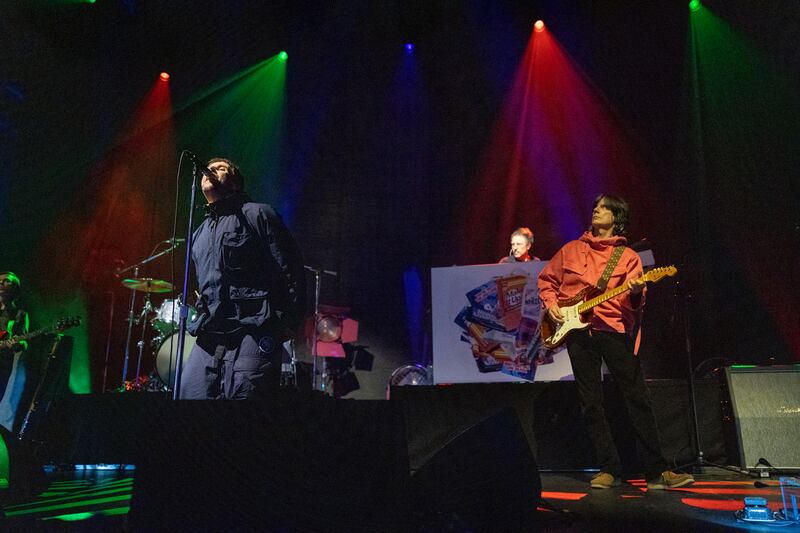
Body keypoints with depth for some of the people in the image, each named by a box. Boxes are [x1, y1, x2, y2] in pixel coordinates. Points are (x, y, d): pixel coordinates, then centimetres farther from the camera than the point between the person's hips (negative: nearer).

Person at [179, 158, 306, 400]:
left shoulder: (257, 214, 2)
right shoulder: (199, 234, 23)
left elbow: (291, 269, -4)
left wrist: (289, 323, -8)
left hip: (254, 334, -7)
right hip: (209, 337, 7)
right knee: (188, 393, 1)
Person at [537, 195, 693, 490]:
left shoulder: (628, 256, 8)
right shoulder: (571, 250, 14)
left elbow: (632, 301, -1)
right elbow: (546, 279, 21)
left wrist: (635, 292, -23)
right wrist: (550, 304, 5)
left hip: (614, 327, -1)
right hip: (577, 330, 2)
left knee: (638, 397, -5)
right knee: (591, 402, 3)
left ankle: (656, 471, 1)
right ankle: (609, 469, 12)